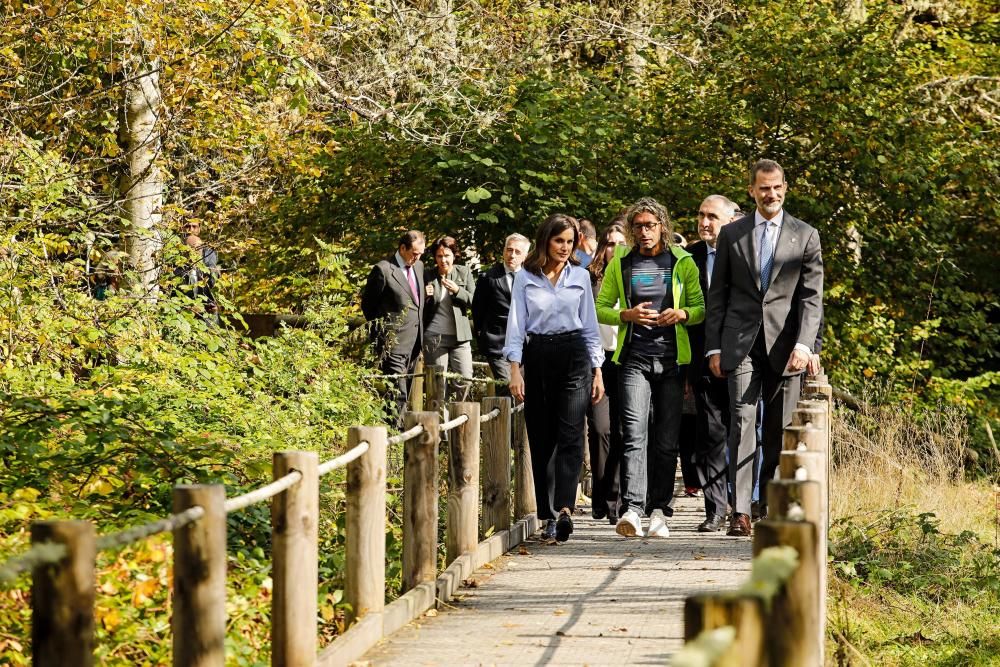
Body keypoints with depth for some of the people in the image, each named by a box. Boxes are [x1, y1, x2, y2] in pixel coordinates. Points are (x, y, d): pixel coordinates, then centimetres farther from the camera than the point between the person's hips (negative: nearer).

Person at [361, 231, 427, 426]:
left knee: (405, 393, 10)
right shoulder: (383, 270, -10)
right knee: (397, 394, -12)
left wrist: (421, 334, 14)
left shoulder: (419, 266, 12)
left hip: (414, 343, 7)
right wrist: (381, 327, 0)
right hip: (394, 342, -7)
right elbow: (367, 303, -3)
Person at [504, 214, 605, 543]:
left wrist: (597, 371, 9)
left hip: (574, 357, 0)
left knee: (570, 435, -14)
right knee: (541, 439, 3)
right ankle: (548, 515, 10)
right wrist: (515, 369, -5)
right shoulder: (525, 278, 5)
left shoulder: (580, 276, 9)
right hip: (538, 357, 0)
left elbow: (590, 326, 13)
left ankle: (564, 509, -24)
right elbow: (516, 324, 4)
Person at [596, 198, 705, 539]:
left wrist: (681, 314, -11)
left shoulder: (682, 262, 8)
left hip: (672, 359, 1)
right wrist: (627, 315, -7)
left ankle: (658, 510, 11)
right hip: (635, 359, -1)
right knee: (635, 433, -15)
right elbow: (601, 309, 12)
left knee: (667, 440, 3)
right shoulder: (620, 263, 9)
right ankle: (632, 510, -24)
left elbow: (701, 308, 10)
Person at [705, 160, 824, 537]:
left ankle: (770, 509, 13)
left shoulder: (805, 236, 7)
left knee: (779, 431, 4)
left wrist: (804, 344, -11)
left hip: (784, 345, 0)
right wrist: (713, 347, 4)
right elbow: (717, 295, 11)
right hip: (741, 343, 0)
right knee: (742, 422, -11)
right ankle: (740, 511, -16)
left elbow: (811, 296, 2)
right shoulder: (732, 234, 10)